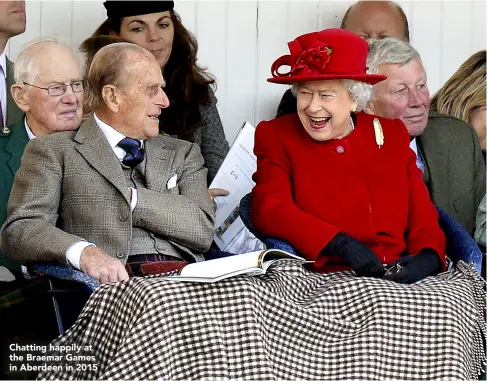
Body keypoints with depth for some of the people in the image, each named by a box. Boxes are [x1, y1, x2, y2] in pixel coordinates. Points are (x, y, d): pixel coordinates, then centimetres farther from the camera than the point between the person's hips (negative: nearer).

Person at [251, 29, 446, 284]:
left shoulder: (392, 134, 19)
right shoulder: (275, 136, 11)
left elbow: (422, 214, 15)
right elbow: (269, 210, -4)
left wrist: (429, 258, -9)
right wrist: (341, 244, -19)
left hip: (398, 281, 3)